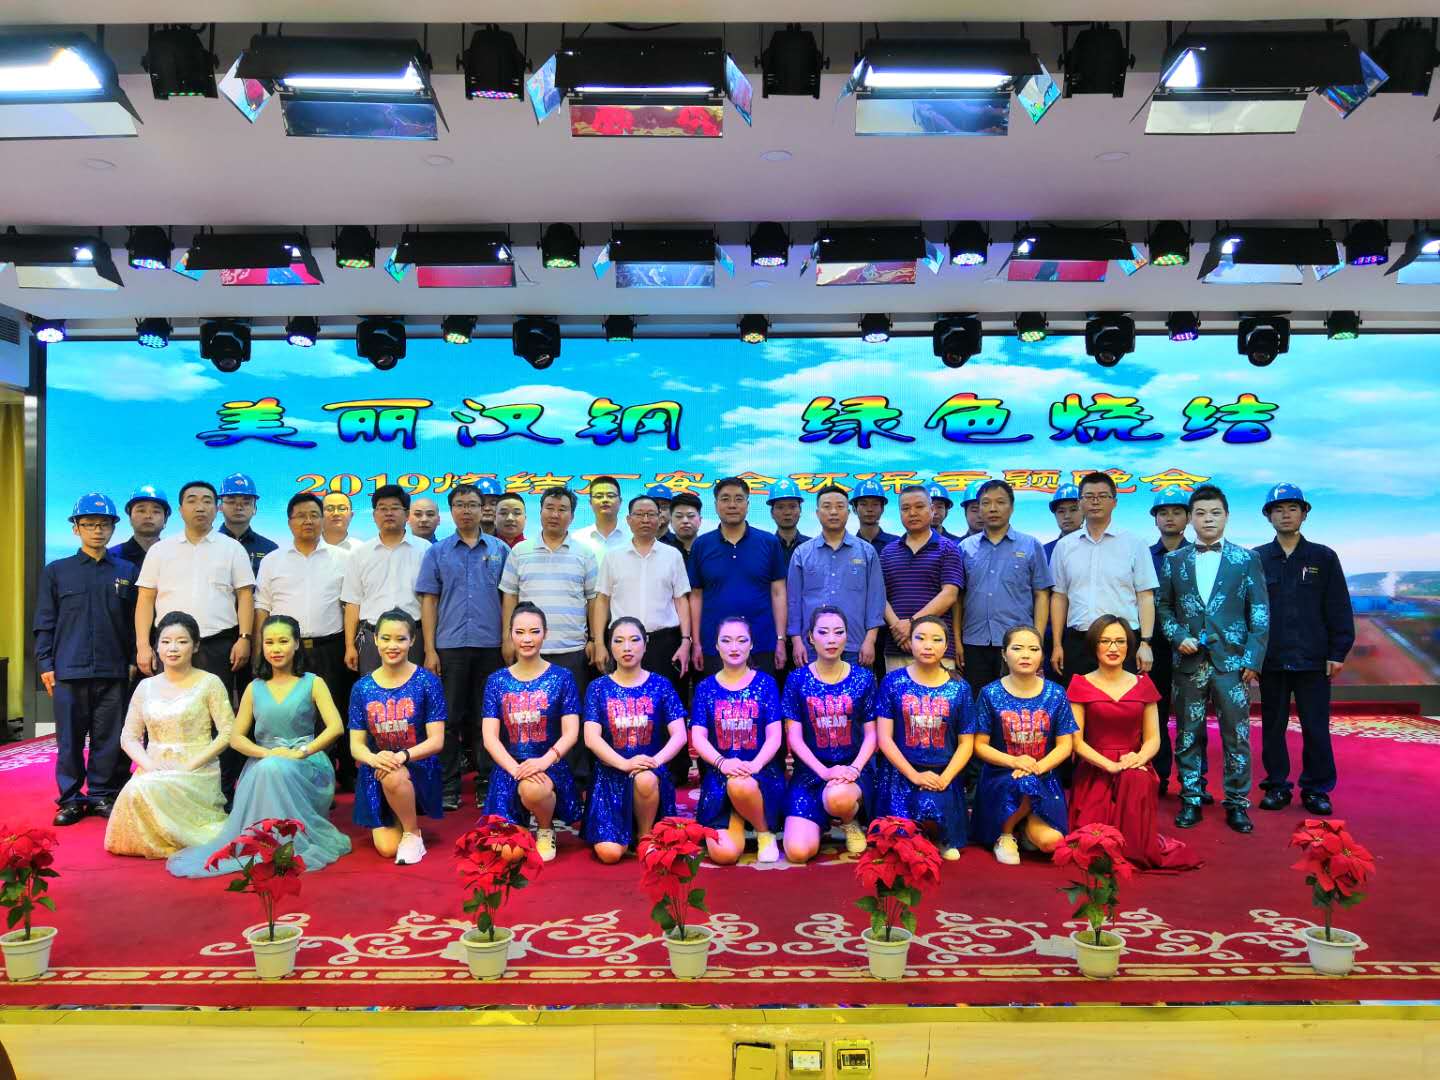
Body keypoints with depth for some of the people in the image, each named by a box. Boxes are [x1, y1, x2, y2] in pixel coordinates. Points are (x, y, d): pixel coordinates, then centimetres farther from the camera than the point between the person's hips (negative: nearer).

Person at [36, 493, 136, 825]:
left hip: (113, 672, 0)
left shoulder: (127, 571, 7)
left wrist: (134, 660, 3)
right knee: (69, 738, 5)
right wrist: (45, 664, 0)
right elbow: (44, 623, 6)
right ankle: (71, 798, 15)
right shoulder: (56, 571, 7)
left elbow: (135, 621, 8)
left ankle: (102, 795, 17)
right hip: (69, 670, 0)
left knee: (108, 737, 6)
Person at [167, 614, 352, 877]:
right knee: (268, 767, -33)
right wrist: (267, 753, -10)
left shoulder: (313, 683, 6)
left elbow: (336, 727, -6)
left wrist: (300, 752, -18)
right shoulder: (254, 688, 15)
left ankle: (294, 843, -22)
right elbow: (236, 737, 9)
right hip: (261, 764, 2)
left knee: (274, 769, -35)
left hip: (305, 764, -2)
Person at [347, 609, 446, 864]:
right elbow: (356, 744, 0)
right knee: (386, 848, -12)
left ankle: (413, 833, -10)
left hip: (419, 770, -3)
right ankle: (399, 822, 25)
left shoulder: (427, 682, -8)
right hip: (375, 775, 3)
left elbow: (436, 741, -10)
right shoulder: (362, 688, 2)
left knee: (393, 776, -38)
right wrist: (373, 758, -23)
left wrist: (403, 756, -28)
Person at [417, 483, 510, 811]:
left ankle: (486, 784, 15)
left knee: (486, 717, 7)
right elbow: (429, 601, 5)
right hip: (450, 646, 0)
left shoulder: (500, 550, 8)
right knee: (450, 717, 4)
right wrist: (429, 649, -2)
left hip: (490, 646, 0)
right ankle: (449, 787, 12)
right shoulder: (437, 552, 7)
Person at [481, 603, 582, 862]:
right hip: (508, 767, 2)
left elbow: (571, 733, -5)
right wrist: (515, 768, -19)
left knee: (532, 788, -38)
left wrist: (545, 761, -24)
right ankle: (521, 825, 23)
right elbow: (490, 738, -2)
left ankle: (546, 830, -3)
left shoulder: (561, 678, 0)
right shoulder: (496, 681, 5)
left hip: (549, 766, -2)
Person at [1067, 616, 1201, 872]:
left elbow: (1153, 739, 8)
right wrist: (1110, 765, -19)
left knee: (1137, 778, -36)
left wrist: (1139, 758, -16)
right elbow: (1075, 740, -4)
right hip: (1094, 773, -2)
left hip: (1135, 770, 2)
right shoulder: (1081, 685, 2)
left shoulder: (1143, 685, 10)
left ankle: (1136, 852, -20)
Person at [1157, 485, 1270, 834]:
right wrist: (1178, 636, -6)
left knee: (1236, 734, 2)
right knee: (1188, 735, 6)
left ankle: (1237, 802, 13)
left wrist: (1253, 659, -6)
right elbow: (1163, 608, 11)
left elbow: (1260, 613, 1)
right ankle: (1191, 800, 16)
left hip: (1232, 661, -1)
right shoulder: (1174, 560, 8)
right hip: (1189, 661, 2)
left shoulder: (1247, 559, 4)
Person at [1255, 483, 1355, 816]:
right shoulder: (1256, 559, 4)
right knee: (1273, 726, 8)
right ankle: (1277, 786, 18)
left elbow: (1339, 610, 4)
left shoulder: (1323, 557, 4)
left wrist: (1338, 653, -1)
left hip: (1313, 660, -1)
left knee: (1316, 727, 3)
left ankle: (1316, 789, 15)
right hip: (1270, 660, 1)